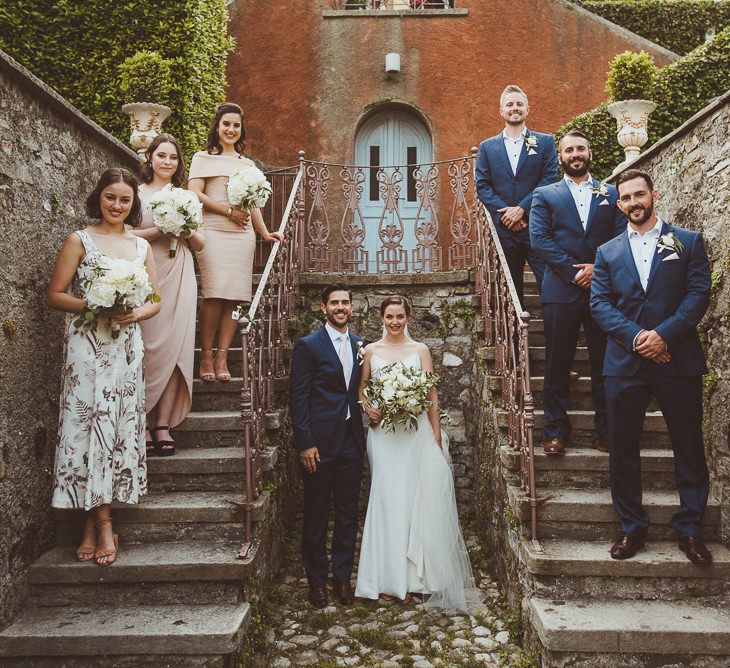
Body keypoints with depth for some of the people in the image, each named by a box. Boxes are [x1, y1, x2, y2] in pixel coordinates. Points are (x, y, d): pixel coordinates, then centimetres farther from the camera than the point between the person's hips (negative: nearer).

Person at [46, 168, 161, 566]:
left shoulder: (141, 246, 13)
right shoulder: (80, 241, 2)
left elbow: (155, 300, 14)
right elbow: (54, 296, -3)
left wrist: (137, 312, -7)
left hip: (127, 347, 4)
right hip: (88, 347, -4)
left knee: (120, 428, 3)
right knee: (91, 425, -6)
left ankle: (93, 521, 14)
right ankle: (102, 525, 2)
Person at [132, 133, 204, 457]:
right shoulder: (138, 193, 7)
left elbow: (199, 245, 17)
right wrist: (162, 229, -13)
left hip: (180, 278, 4)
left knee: (176, 348, -3)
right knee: (148, 349, -7)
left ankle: (163, 424, 2)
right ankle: (142, 425, 2)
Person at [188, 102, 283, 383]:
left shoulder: (248, 164, 25)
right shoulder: (203, 157, 11)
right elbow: (194, 194, -2)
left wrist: (265, 232, 11)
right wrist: (229, 211, -8)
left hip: (242, 234, 4)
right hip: (213, 232, -4)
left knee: (235, 296, -4)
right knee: (215, 294, -15)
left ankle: (222, 356, -1)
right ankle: (206, 355, -6)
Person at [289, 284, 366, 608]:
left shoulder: (360, 345, 10)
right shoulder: (308, 345, -6)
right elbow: (298, 398, -9)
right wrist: (305, 444, -13)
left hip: (352, 441, 5)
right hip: (320, 442, -4)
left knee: (348, 514, 12)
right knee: (316, 515, 8)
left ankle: (342, 577, 27)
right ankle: (317, 581, 23)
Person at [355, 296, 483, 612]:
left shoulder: (420, 350, 5)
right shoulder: (371, 350, 7)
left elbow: (431, 395, 3)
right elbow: (362, 388, 11)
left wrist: (436, 434, -2)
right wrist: (368, 408, -10)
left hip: (417, 432, 0)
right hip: (383, 432, 0)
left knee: (417, 498, 2)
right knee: (387, 497, 0)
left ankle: (413, 576, 16)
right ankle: (389, 577, 10)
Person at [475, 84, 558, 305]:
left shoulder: (545, 142, 8)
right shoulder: (487, 147, 12)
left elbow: (549, 179, -2)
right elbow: (482, 186, 3)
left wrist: (522, 208, -12)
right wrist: (504, 214, -10)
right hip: (503, 229, 2)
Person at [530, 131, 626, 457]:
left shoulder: (611, 194, 14)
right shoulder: (545, 195, 9)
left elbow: (622, 237, 4)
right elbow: (539, 238, -4)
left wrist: (598, 267, -12)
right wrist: (574, 272, -12)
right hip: (561, 291, -1)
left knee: (605, 365, 5)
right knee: (557, 365, 3)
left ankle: (607, 431, 15)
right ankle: (556, 431, 11)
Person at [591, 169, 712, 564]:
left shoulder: (689, 242, 7)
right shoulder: (608, 252, 12)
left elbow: (699, 294, -3)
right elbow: (600, 304, 2)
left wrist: (664, 334, -16)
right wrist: (637, 337, -13)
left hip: (678, 360, -1)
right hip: (625, 364, 2)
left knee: (689, 447, 5)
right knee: (622, 447, 5)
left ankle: (690, 530, 19)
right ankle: (632, 528, 18)